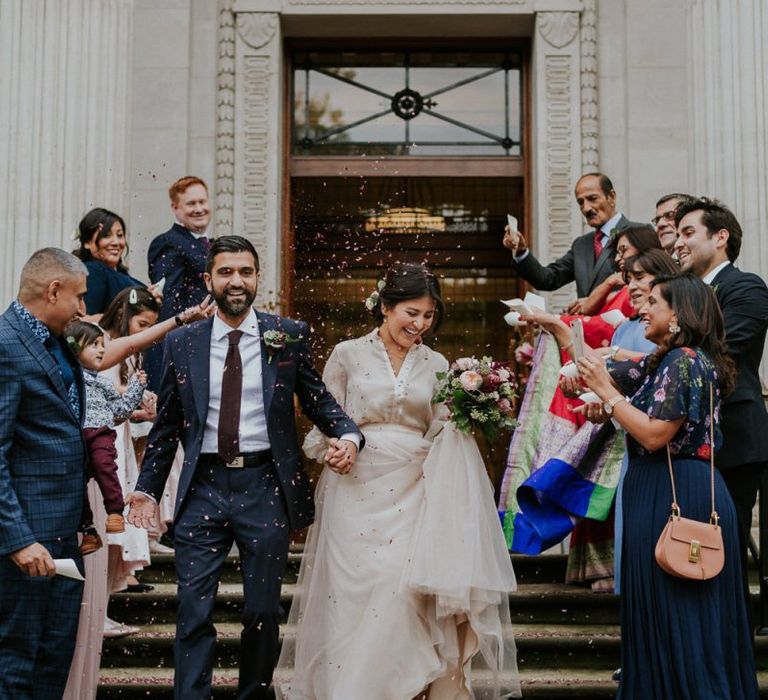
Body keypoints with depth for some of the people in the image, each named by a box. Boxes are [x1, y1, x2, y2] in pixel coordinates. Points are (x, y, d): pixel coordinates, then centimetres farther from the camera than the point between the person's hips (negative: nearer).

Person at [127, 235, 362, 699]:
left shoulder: (289, 336, 2)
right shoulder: (182, 343, 6)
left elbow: (318, 400, 6)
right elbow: (167, 426, 11)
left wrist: (349, 435, -14)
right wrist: (147, 489, 6)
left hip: (265, 486, 0)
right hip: (203, 488, 1)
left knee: (264, 612, 10)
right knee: (194, 613, 1)